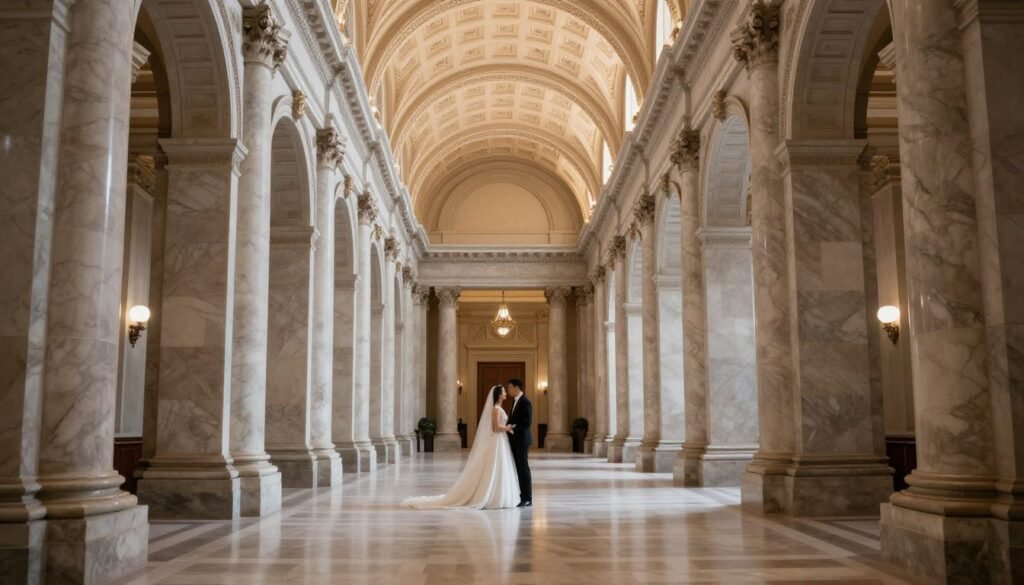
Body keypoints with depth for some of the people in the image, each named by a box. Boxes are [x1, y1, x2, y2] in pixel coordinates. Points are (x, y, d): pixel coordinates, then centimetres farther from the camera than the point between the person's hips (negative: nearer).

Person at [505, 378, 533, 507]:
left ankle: (527, 498, 2)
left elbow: (528, 422, -20)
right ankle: (522, 496, 16)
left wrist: (513, 427, -20)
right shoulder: (515, 401, 14)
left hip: (522, 439, -9)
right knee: (518, 468, 10)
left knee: (523, 468, -4)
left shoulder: (525, 402, -15)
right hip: (515, 439, 9)